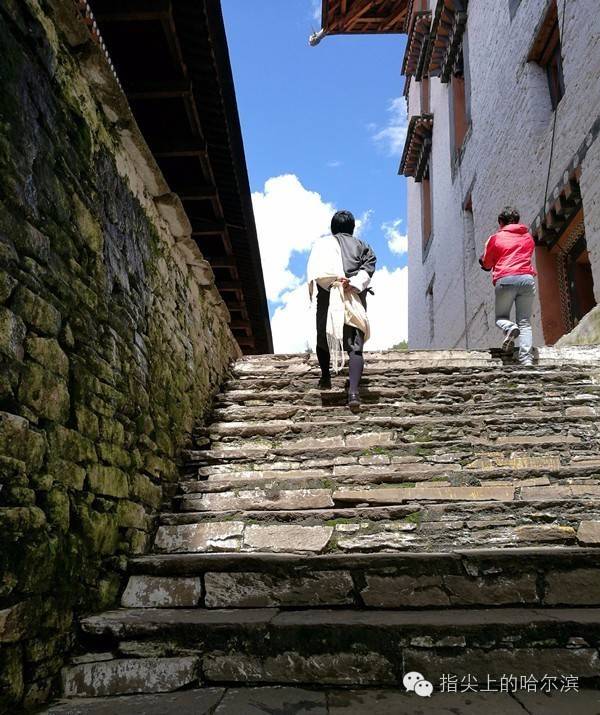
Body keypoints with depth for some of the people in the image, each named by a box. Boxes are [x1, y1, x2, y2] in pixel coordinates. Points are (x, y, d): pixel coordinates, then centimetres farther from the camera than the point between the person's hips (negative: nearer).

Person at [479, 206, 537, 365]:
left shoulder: (496, 238, 10)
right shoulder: (528, 237, 21)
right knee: (525, 322, 2)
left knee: (501, 317, 14)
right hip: (527, 278, 2)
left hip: (505, 280, -2)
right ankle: (526, 359, -14)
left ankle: (509, 328, -22)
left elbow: (486, 264, 16)